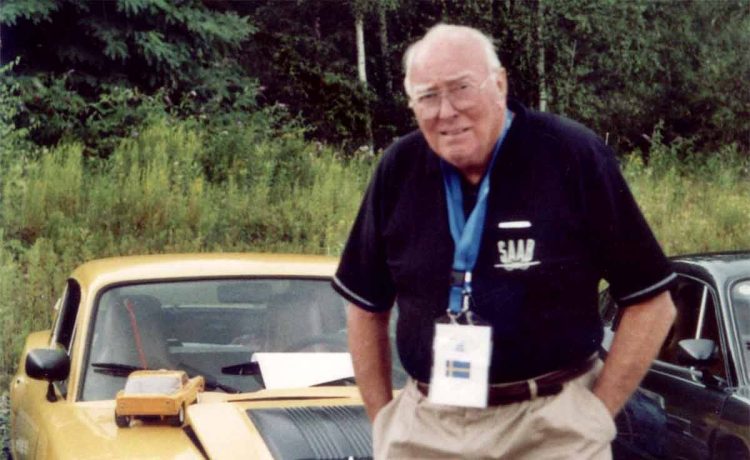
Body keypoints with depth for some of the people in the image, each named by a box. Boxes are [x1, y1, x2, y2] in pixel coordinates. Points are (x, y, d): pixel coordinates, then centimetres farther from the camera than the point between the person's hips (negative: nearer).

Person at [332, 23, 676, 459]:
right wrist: (384, 419, 6)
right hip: (425, 425, 3)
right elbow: (367, 309, 11)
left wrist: (596, 414, -8)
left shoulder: (575, 156, -10)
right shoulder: (399, 170, 0)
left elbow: (652, 304, -7)